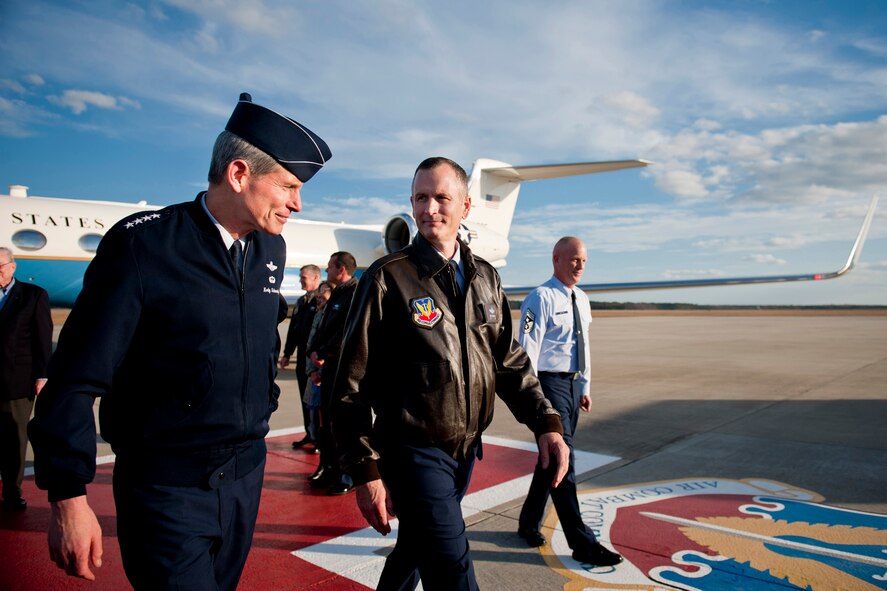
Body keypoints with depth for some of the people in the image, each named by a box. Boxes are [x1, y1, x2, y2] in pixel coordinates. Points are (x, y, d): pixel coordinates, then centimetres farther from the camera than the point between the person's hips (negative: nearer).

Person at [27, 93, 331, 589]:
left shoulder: (271, 249, 3)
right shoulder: (142, 242, -15)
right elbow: (77, 379, -15)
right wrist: (69, 497, -14)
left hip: (246, 474, 6)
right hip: (166, 486, -6)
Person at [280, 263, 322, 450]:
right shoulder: (301, 302, 15)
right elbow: (293, 329, 18)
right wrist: (287, 353, 16)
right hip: (302, 357, 8)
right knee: (306, 398, 12)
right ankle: (310, 434, 22)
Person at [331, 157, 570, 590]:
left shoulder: (485, 278, 5)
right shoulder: (387, 277, -11)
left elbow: (509, 361, 11)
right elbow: (353, 384, -10)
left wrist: (546, 423, -2)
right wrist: (366, 470, -12)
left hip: (466, 451, 6)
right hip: (415, 453, -5)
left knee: (417, 547, 23)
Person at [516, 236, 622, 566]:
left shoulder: (582, 300, 14)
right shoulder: (541, 298, -12)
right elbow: (527, 348, -16)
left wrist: (584, 387, 19)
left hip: (573, 385, 9)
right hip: (549, 384, -9)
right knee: (563, 461, -6)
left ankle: (529, 523, 31)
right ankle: (583, 544, 1)